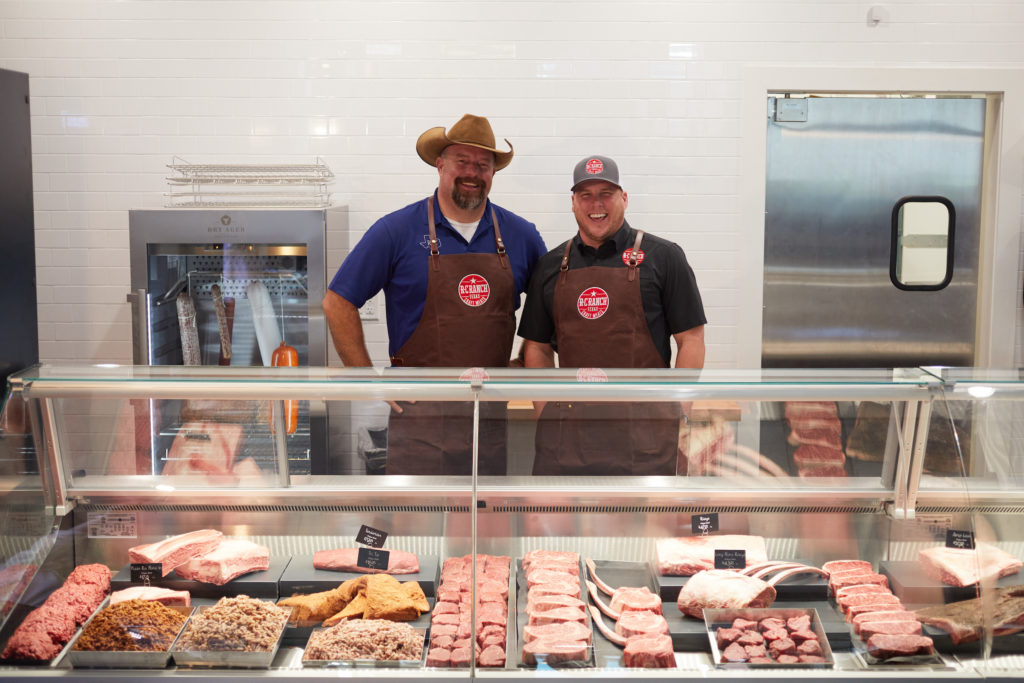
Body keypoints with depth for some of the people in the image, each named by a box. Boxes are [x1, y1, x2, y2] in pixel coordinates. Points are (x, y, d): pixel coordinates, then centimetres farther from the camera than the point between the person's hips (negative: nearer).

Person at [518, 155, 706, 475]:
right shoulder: (551, 266, 12)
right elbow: (538, 346, 16)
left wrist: (677, 413, -5)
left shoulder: (662, 256, 2)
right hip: (566, 431, 3)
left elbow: (691, 340, 1)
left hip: (643, 431, -3)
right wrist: (545, 412, 6)